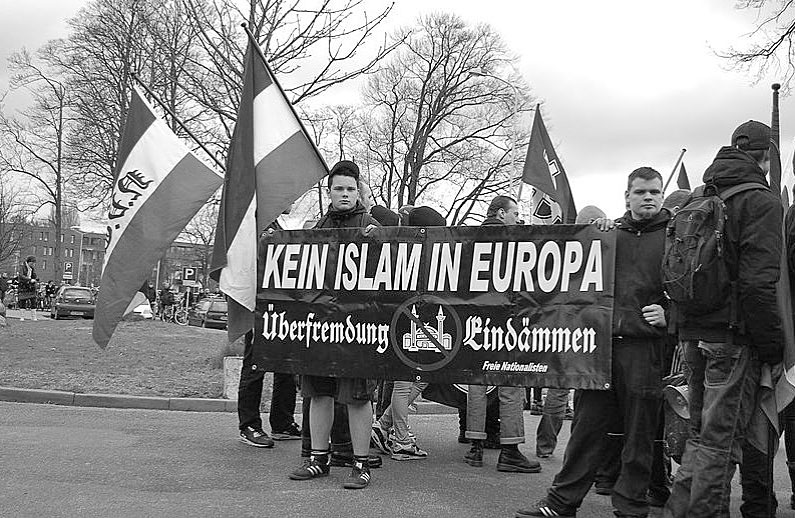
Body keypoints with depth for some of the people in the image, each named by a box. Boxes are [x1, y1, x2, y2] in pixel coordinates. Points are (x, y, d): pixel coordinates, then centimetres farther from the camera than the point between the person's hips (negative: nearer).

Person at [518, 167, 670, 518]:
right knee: (586, 423, 6)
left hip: (644, 344, -3)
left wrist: (667, 314, -14)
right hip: (600, 342, 3)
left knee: (639, 433, 4)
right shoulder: (611, 233, 16)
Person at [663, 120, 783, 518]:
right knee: (722, 439, 0)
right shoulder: (761, 202, -9)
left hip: (693, 335, 7)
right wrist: (773, 346, -11)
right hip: (733, 336, -7)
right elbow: (759, 282, -18)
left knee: (700, 432, 18)